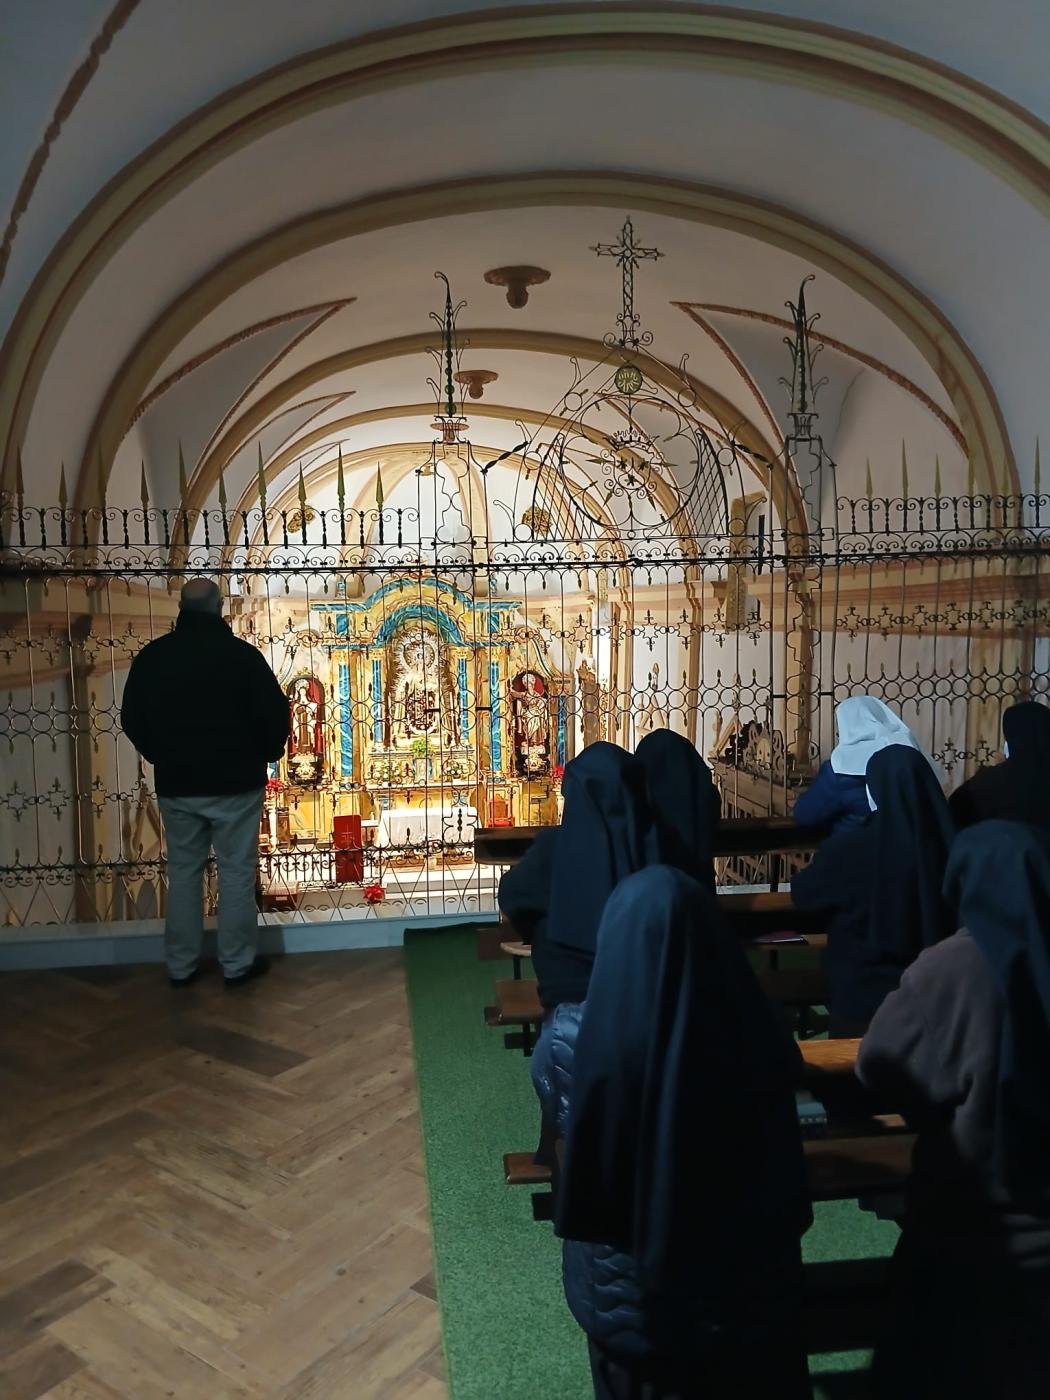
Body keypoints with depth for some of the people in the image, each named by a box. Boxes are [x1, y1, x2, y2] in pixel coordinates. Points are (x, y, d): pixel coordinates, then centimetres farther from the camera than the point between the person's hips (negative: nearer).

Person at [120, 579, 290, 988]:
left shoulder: (151, 656, 0)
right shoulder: (241, 653, -11)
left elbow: (132, 719, 8)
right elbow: (275, 714, -11)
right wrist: (265, 755, 9)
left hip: (175, 784, 3)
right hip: (235, 782, -3)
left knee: (183, 872, 14)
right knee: (237, 871, 7)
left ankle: (180, 965, 21)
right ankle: (238, 963, 14)